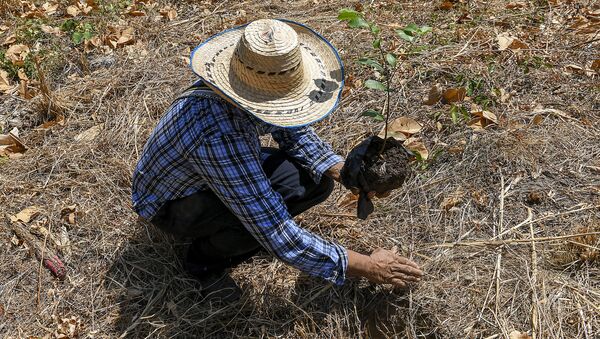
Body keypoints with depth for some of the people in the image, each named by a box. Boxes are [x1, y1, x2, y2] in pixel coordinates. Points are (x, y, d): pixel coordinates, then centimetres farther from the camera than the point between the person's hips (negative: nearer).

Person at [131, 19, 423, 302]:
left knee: (316, 180, -8)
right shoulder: (219, 136, -44)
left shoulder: (262, 80, -22)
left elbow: (295, 133, 0)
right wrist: (367, 267, -32)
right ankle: (206, 258, -3)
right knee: (266, 215, -35)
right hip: (170, 202, -7)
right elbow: (280, 239, -39)